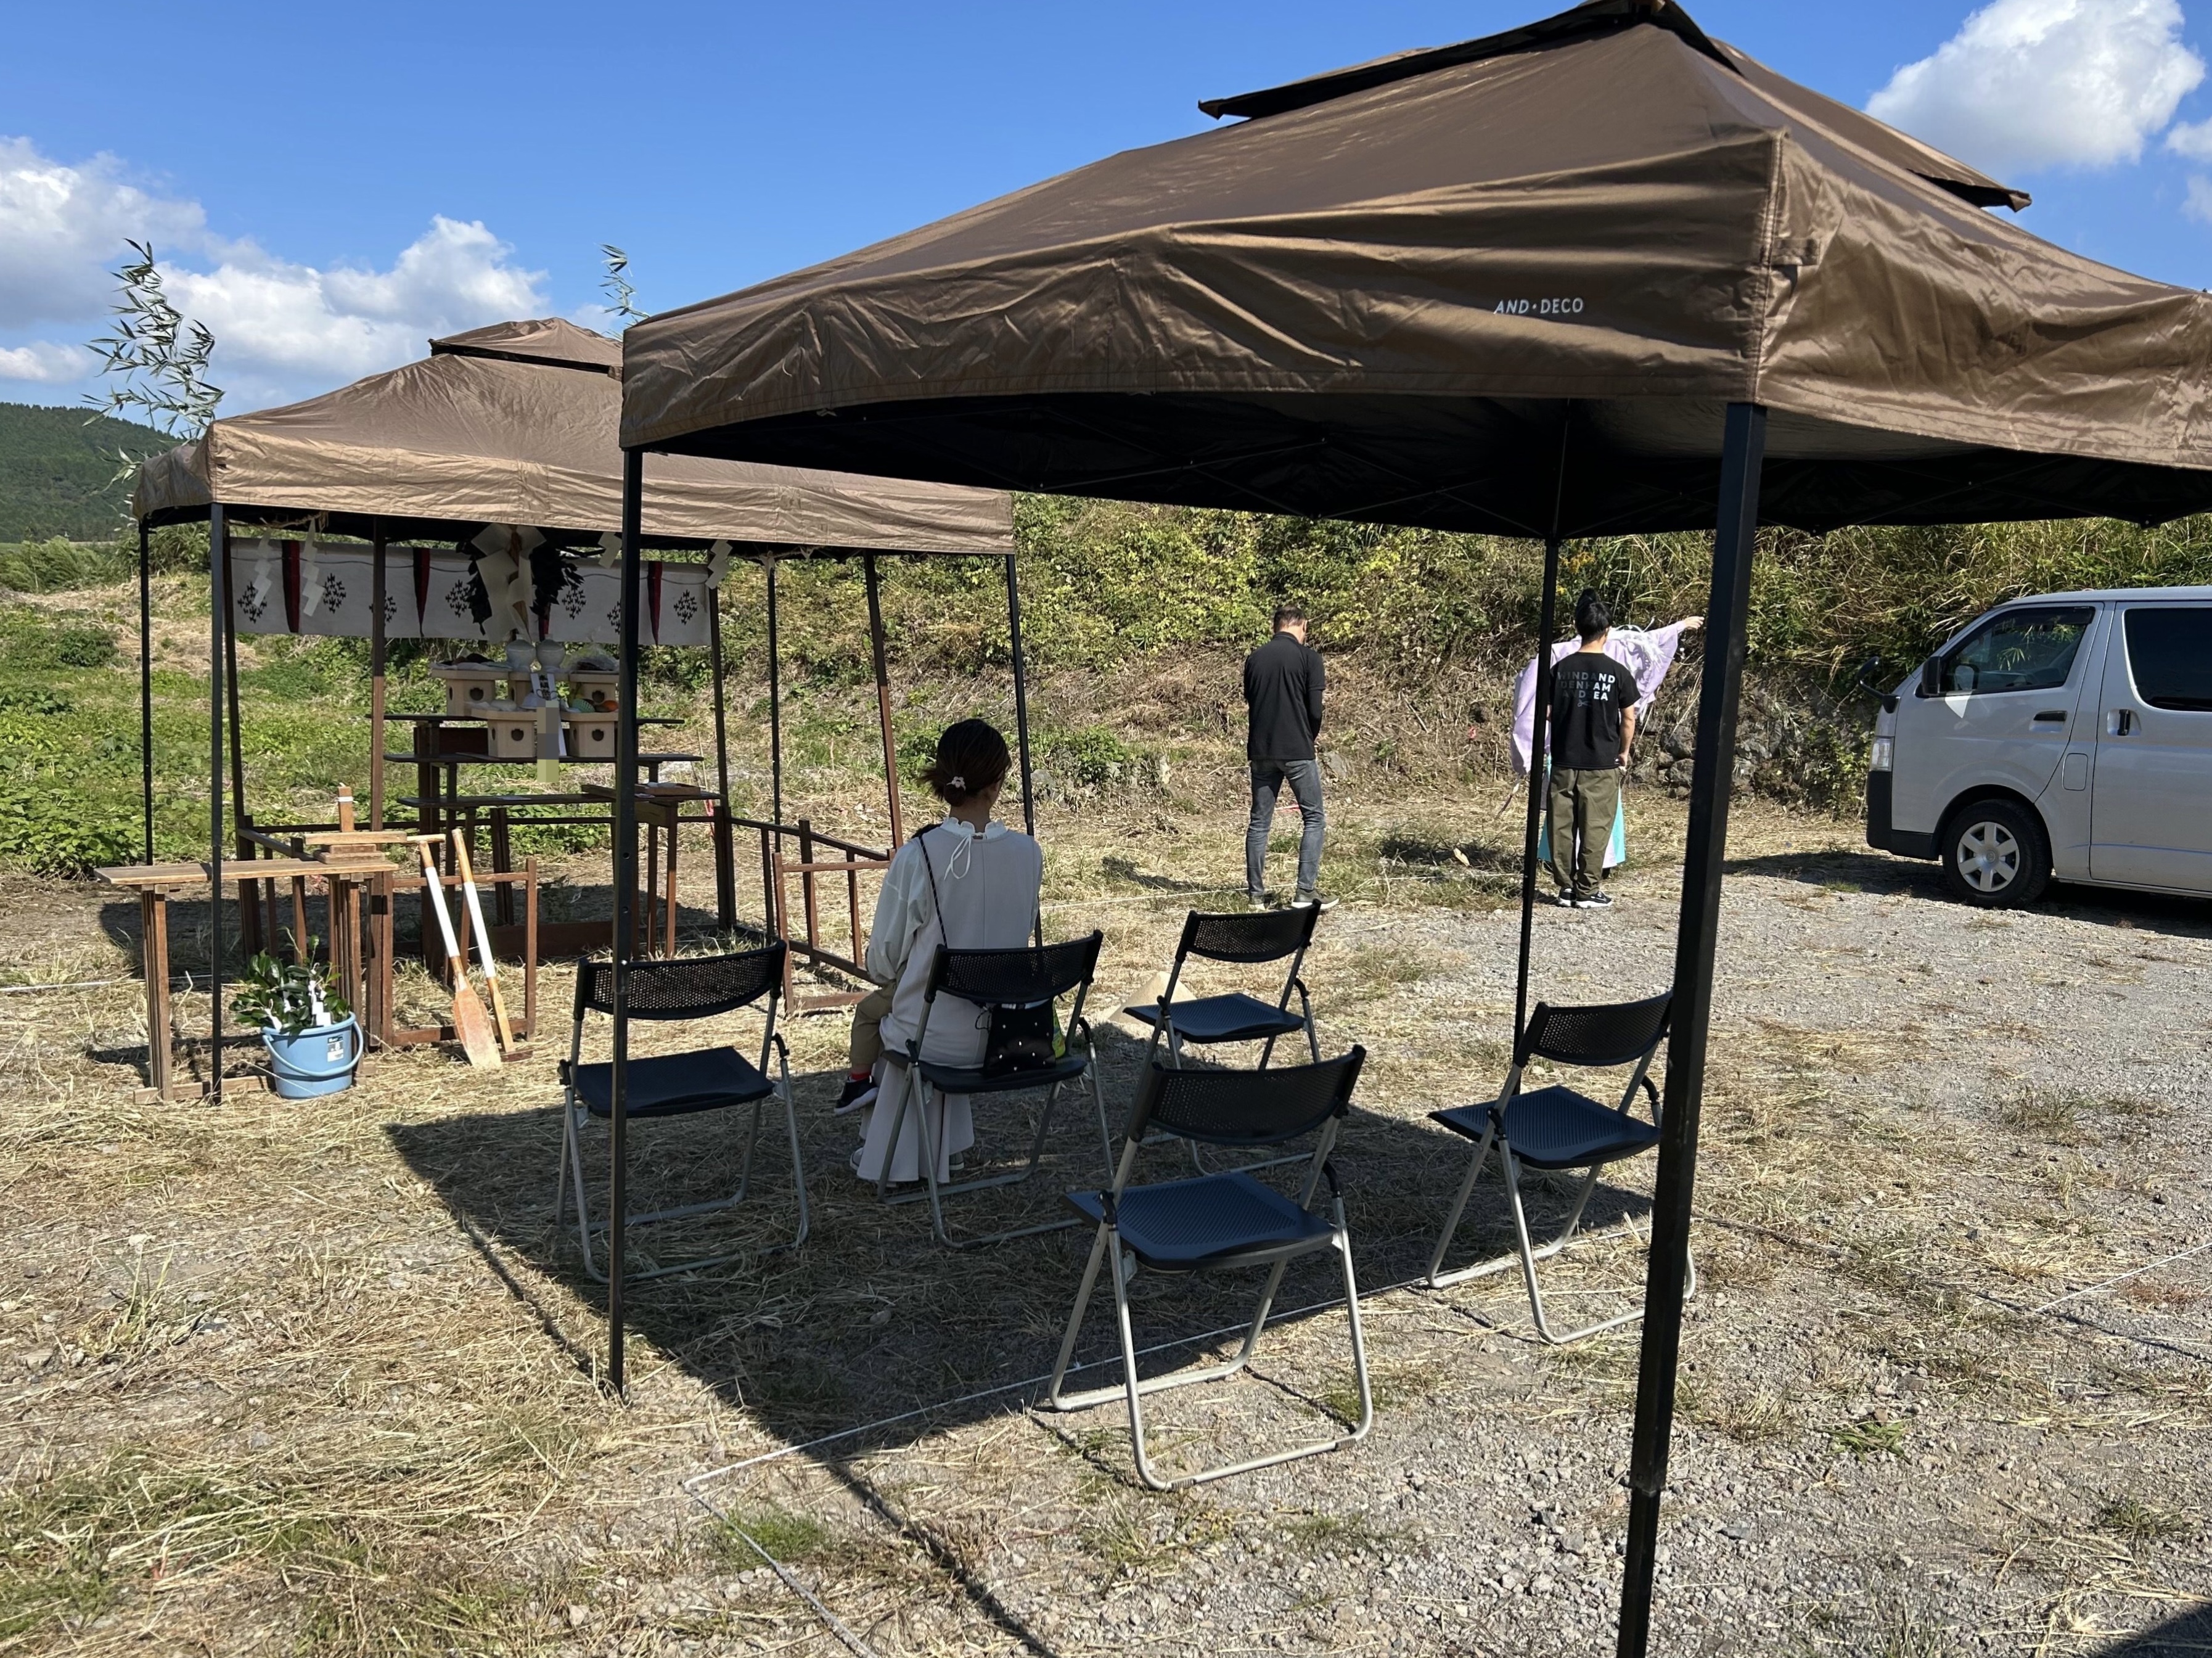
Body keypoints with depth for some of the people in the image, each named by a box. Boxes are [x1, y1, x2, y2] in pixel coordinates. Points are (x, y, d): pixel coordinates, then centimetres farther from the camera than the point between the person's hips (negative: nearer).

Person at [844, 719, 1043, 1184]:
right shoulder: (1028, 854, -10)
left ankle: (886, 1158, 39)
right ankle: (945, 1148, 37)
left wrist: (882, 973, 14)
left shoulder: (917, 856, -20)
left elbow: (882, 964, -9)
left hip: (935, 1039, -3)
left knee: (871, 1012, 29)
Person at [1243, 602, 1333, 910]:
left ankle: (1256, 893, 11)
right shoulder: (1308, 656, -5)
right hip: (1297, 750, -4)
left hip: (1261, 750, 4)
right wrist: (1310, 737, 9)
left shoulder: (1254, 659, 8)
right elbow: (1315, 710, -10)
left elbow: (1250, 702, 13)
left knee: (1260, 821, 10)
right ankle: (1306, 891, -2)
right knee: (1313, 819, 6)